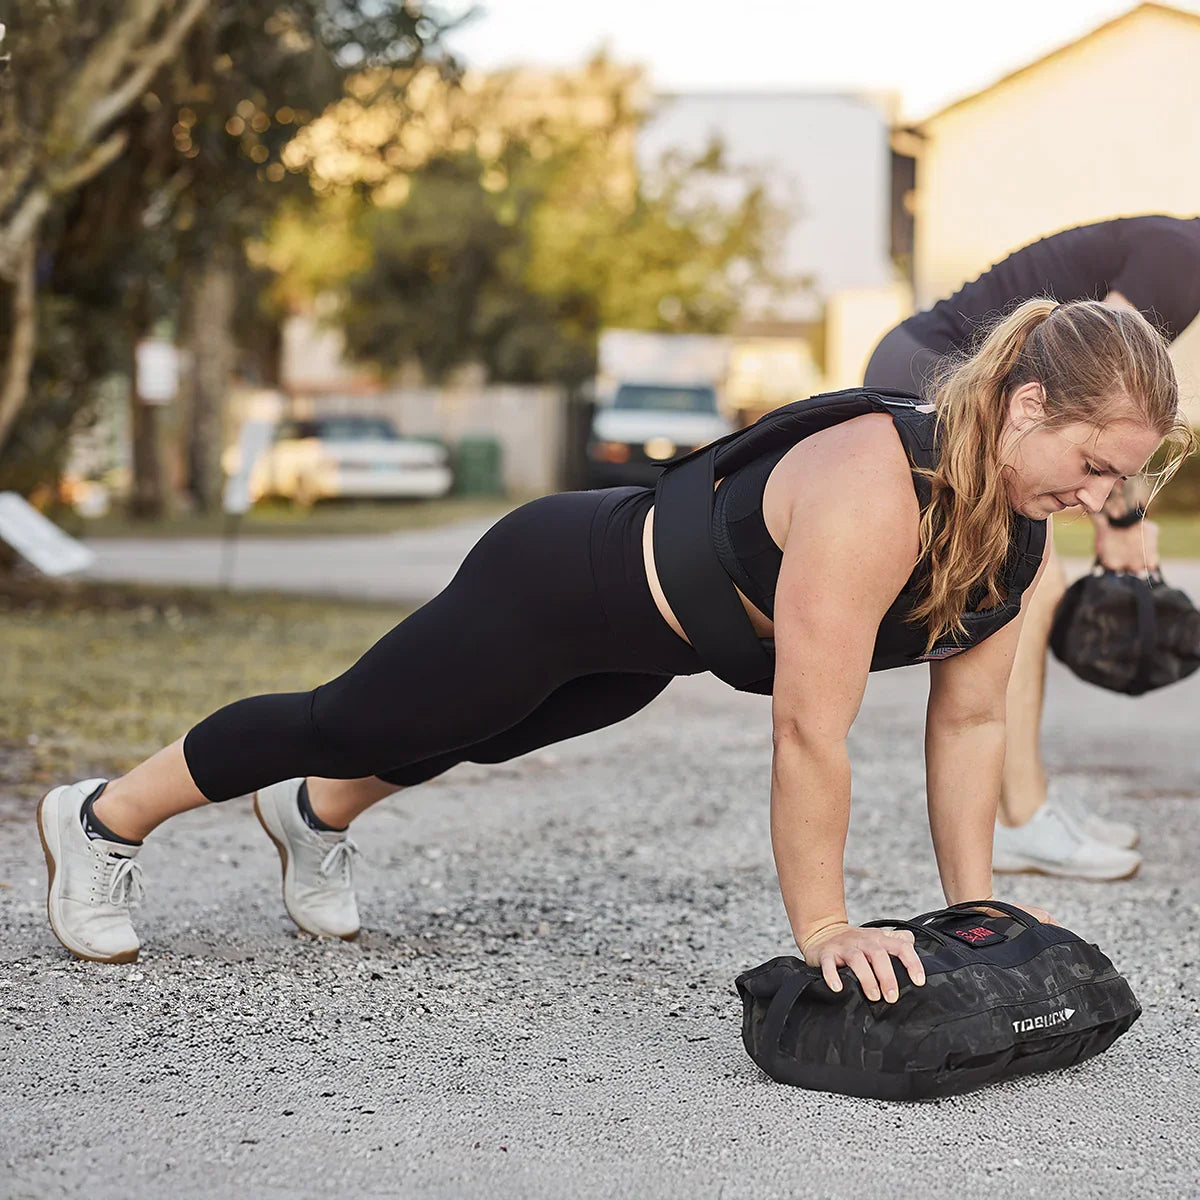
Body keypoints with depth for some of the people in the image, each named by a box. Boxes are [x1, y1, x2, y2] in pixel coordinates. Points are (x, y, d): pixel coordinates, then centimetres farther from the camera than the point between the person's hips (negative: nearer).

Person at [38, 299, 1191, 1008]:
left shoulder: (1019, 528, -14)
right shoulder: (873, 493, -40)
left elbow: (969, 718, -5)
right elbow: (810, 731, -38)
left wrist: (971, 901, -5)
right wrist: (821, 929, -30)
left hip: (641, 644, 8)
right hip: (558, 583, -7)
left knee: (468, 736, 31)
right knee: (351, 720, 12)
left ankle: (316, 817, 62)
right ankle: (102, 818, 34)